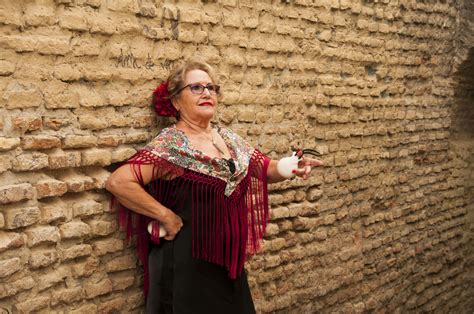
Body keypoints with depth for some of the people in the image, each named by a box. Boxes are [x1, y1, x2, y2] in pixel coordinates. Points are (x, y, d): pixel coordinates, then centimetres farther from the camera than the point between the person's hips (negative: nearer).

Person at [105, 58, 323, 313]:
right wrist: (167, 216, -20)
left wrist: (292, 167, -7)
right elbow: (118, 182, -25)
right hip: (188, 266, -6)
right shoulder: (171, 144, -15)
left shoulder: (228, 138, 6)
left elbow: (264, 169, 14)